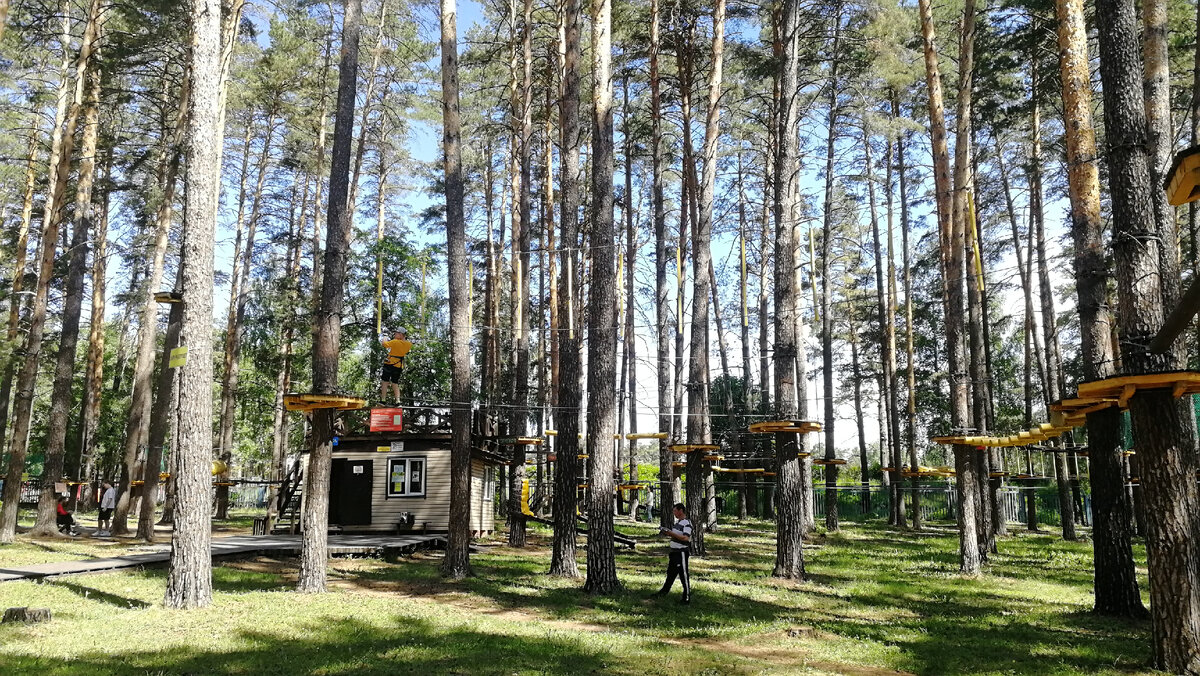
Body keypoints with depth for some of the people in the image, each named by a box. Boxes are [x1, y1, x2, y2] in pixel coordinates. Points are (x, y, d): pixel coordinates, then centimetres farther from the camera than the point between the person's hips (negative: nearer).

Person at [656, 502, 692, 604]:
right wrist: (665, 532, 5)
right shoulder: (677, 522, 13)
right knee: (670, 572, 22)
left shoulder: (687, 523, -17)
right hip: (674, 551, 9)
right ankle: (665, 590, 38)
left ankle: (687, 598, 4)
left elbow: (686, 538, -27)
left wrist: (671, 533, -28)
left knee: (683, 575, -3)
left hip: (682, 552, -9)